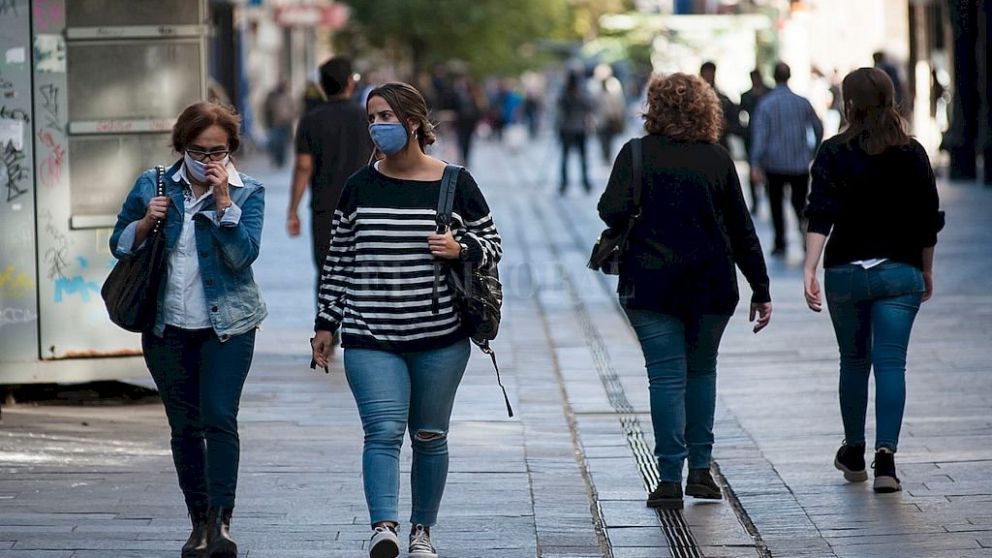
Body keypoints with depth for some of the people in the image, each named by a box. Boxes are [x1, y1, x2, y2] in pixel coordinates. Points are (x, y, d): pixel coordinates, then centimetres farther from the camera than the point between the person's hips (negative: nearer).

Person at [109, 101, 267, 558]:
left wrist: (222, 198, -19)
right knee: (185, 426, 7)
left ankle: (221, 521, -16)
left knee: (219, 418, -15)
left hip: (227, 325, -3)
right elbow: (120, 244, 9)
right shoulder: (152, 186, 4)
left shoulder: (246, 193, -1)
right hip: (167, 327, 3)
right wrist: (146, 222, -10)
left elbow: (242, 254, -13)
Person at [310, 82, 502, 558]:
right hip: (370, 339, 0)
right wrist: (326, 324, 8)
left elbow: (492, 245, 9)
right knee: (383, 431, -16)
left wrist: (461, 249, -13)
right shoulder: (359, 187, 5)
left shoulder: (455, 184, 1)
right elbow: (338, 260, 10)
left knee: (429, 438, 9)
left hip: (440, 339, 0)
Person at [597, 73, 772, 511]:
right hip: (711, 284, 2)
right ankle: (700, 470, 17)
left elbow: (613, 211, -15)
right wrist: (761, 290, 11)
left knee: (666, 376, 0)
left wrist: (633, 223, 9)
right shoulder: (718, 159, 3)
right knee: (702, 370, 17)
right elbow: (741, 229, 6)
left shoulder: (637, 154, -4)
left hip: (651, 282, -2)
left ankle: (670, 479, -5)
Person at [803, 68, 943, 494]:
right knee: (891, 363, -2)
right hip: (900, 271, 0)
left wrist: (809, 269, -19)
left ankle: (854, 454, 29)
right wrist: (926, 273, 16)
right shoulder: (912, 154, 1)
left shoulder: (834, 152, -3)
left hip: (845, 271, 0)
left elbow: (821, 215, -15)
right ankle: (885, 457, -17)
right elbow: (928, 221, 4)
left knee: (854, 361, 16)